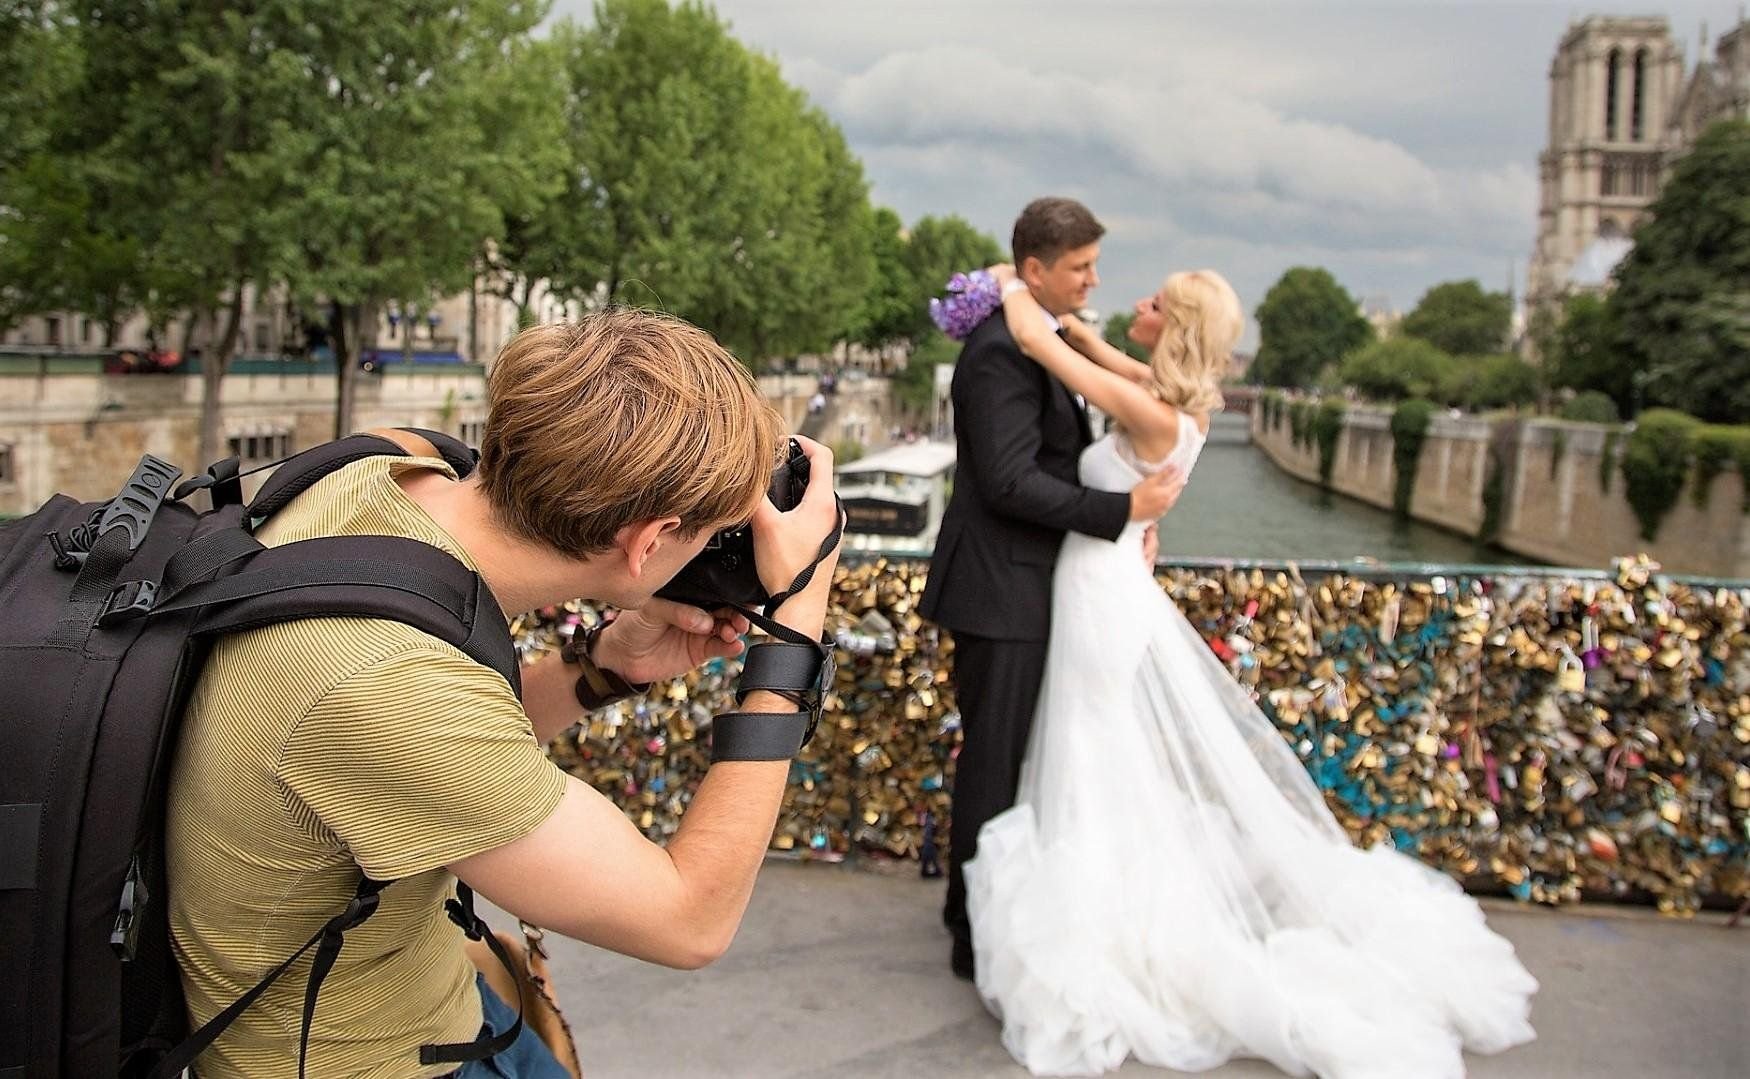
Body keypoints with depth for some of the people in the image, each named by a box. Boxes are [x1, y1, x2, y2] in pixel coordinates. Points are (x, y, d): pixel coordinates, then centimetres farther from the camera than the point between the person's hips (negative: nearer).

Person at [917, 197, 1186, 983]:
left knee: (1006, 759, 19)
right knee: (995, 764, 1)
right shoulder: (1002, 351, -19)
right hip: (1000, 590, -10)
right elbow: (1008, 481, -24)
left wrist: (1129, 508, 1)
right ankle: (978, 938, 16)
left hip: (1022, 584, 10)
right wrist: (1123, 509, -19)